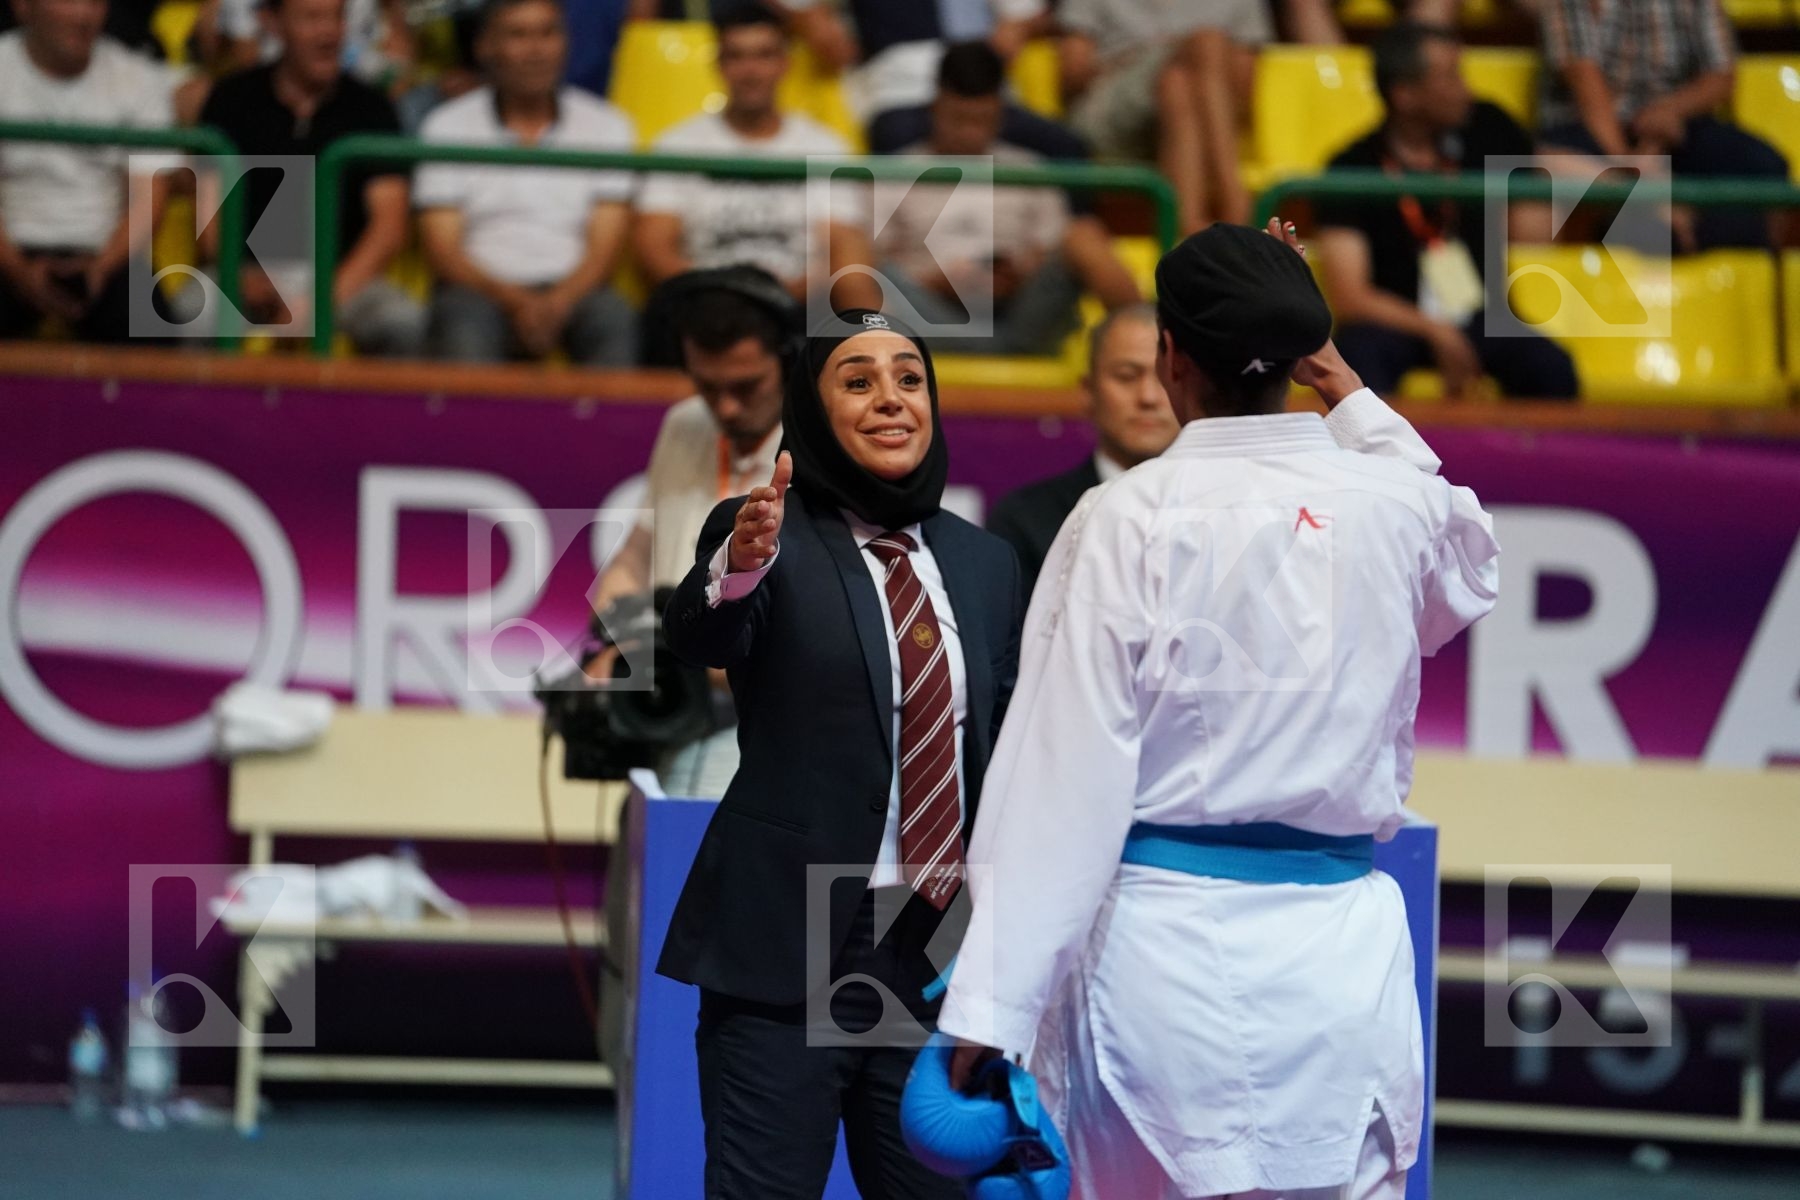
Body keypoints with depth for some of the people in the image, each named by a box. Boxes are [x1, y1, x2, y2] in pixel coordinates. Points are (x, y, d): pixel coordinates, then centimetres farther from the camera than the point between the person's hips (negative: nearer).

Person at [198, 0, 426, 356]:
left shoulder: (369, 109, 7)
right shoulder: (233, 100, 7)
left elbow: (390, 222, -2)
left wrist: (335, 292, -18)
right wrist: (242, 277, -19)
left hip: (346, 276, 0)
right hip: (252, 273, 0)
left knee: (405, 321, -32)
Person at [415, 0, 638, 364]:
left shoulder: (606, 126, 11)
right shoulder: (447, 126, 9)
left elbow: (605, 248, 4)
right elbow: (442, 252, 2)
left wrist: (556, 305, -17)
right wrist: (517, 303, -16)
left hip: (571, 291, 1)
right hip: (484, 289, -1)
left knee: (614, 317, -33)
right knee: (466, 322, -36)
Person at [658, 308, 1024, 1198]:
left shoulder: (984, 562, 12)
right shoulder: (767, 535, -4)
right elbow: (696, 636, -24)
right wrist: (738, 568, -47)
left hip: (943, 948, 5)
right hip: (789, 947, -5)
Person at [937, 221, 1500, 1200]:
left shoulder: (1130, 521, -7)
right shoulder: (1391, 506, 2)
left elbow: (1066, 778, -10)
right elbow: (1470, 567, 29)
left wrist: (993, 1004, -8)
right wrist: (1342, 388, 31)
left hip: (1165, 947, -2)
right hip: (1339, 945, 3)